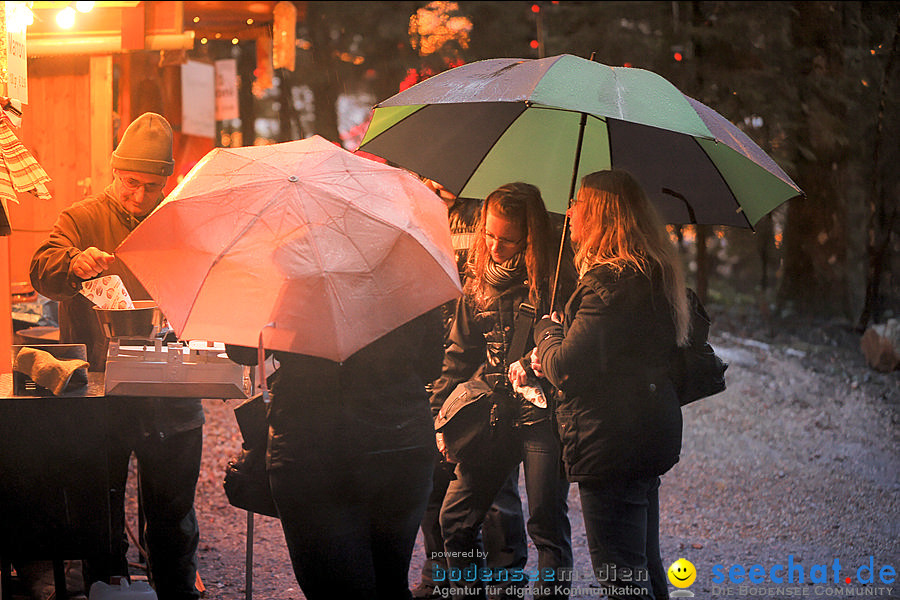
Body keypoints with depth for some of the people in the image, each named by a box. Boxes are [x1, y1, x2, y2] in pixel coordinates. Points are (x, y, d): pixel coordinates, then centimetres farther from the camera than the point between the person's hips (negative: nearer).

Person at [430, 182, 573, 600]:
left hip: (543, 417, -5)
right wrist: (444, 417, 10)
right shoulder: (478, 287, 9)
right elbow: (459, 354, 16)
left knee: (547, 525, -1)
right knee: (455, 520, 4)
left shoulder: (554, 282, -7)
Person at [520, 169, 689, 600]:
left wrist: (547, 330, -2)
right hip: (648, 437, 10)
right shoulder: (651, 274, 13)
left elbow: (564, 368, -22)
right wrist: (553, 353, 6)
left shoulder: (610, 282, -20)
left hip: (613, 446, -10)